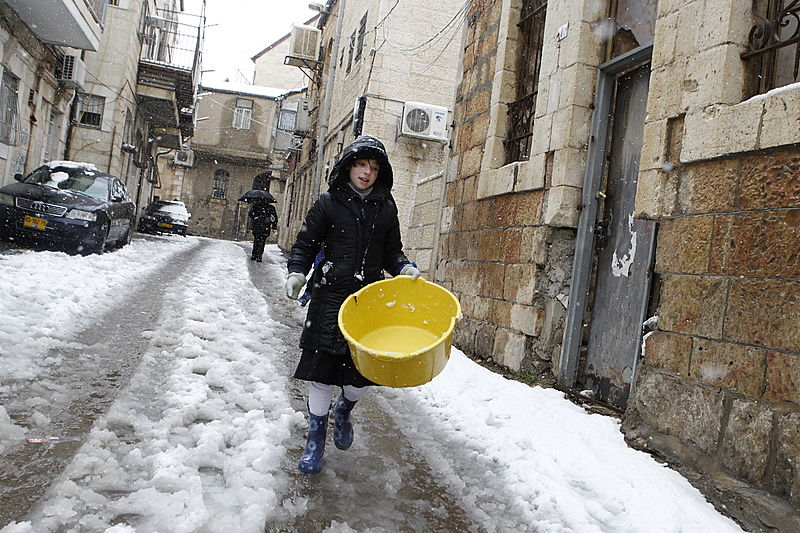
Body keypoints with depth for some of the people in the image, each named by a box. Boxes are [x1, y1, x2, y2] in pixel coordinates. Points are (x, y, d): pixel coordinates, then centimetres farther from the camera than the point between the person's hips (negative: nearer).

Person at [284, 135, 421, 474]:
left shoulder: (386, 208, 9)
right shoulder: (328, 203, 1)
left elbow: (391, 252, 16)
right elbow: (305, 245, 4)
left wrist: (405, 268, -3)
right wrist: (297, 273, -12)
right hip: (329, 297, -2)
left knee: (364, 372, 0)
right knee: (322, 369, 1)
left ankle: (343, 410, 35)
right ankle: (316, 437, 21)